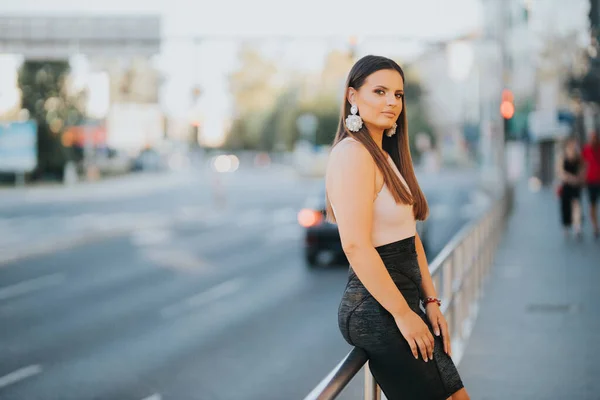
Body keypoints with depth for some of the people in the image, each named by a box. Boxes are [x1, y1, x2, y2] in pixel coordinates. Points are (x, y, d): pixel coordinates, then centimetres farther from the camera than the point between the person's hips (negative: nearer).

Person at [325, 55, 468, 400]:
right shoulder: (353, 153, -15)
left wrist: (431, 302, 8)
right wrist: (403, 314, -19)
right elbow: (356, 245, -23)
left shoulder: (387, 156, 16)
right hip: (375, 310, -10)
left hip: (404, 304, 10)